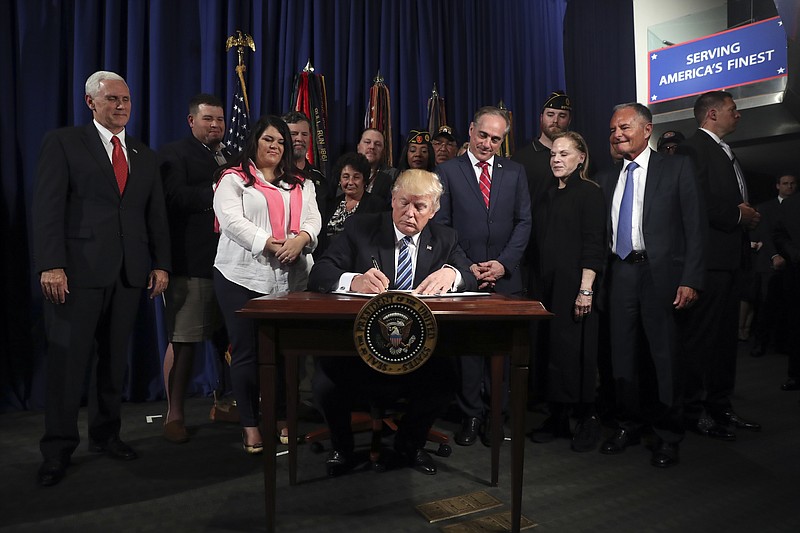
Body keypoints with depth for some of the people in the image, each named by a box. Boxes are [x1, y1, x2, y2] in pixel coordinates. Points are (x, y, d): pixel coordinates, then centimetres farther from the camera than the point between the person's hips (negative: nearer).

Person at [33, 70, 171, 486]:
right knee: (68, 360, 0)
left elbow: (156, 215, 15)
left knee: (114, 359, 10)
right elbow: (48, 207, -6)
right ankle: (58, 450, 12)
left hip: (129, 273, 4)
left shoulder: (145, 156, 17)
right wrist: (50, 265, -15)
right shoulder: (63, 143, 3)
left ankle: (105, 434, 24)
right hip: (78, 270, -4)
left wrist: (161, 264, 6)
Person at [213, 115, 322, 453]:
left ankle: (284, 419, 20)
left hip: (290, 277, 4)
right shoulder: (233, 179, 5)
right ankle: (250, 425, 12)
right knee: (246, 352, 2)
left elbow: (312, 219, 7)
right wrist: (269, 244, -19)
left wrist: (300, 239, -14)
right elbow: (231, 220, -9)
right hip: (243, 276, -3)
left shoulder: (300, 184, 19)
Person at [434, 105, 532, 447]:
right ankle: (471, 415, 16)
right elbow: (441, 226, 0)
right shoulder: (447, 172, 4)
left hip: (504, 277, 2)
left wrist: (503, 263, -6)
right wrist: (466, 266, -7)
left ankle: (496, 415, 17)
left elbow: (524, 222, 6)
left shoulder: (515, 172, 11)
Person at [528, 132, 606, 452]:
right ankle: (557, 417, 18)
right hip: (548, 285, 6)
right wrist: (538, 285, 9)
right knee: (551, 349, 7)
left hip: (575, 285, -6)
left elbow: (593, 245, -12)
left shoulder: (589, 193, -4)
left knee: (575, 351, -2)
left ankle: (587, 419, 13)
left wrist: (586, 289, -19)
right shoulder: (549, 196, 16)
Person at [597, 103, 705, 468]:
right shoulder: (607, 178, 16)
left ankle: (668, 438, 16)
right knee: (623, 354, 8)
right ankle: (629, 427, 24)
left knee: (664, 355, 1)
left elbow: (694, 227, -2)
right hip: (620, 273, 4)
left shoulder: (676, 168, 4)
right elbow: (603, 232, 12)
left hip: (661, 273, -4)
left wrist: (691, 279, -10)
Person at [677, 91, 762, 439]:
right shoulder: (692, 148, -8)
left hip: (730, 257, 10)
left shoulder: (725, 153, 24)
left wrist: (748, 216, 4)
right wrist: (738, 216, -12)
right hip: (708, 257, -10)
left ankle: (720, 406, 22)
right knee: (701, 336, -5)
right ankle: (695, 410, 4)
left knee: (726, 336, 13)